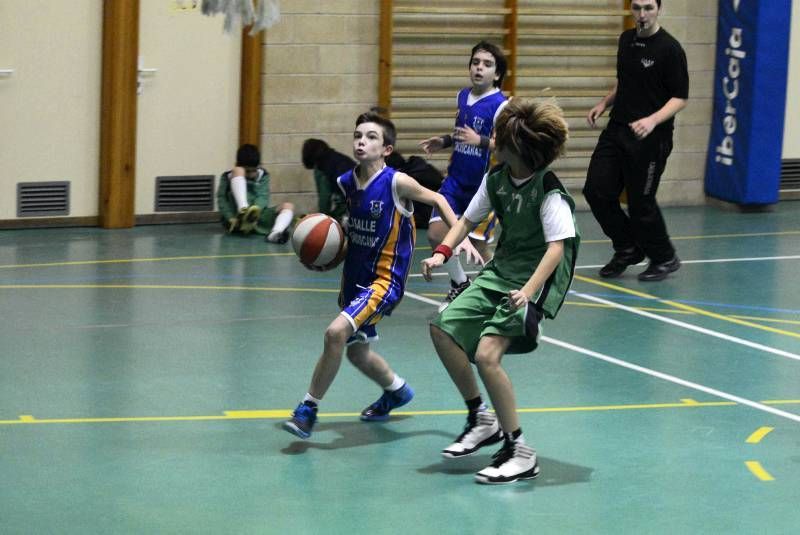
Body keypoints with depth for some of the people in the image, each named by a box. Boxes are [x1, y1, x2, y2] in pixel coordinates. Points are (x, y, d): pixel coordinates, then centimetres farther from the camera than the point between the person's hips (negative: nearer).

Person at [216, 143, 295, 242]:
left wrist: (255, 209, -25)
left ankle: (275, 233, -53)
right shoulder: (228, 177, 10)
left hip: (258, 217, 3)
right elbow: (222, 199, -3)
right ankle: (243, 215, -41)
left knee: (288, 206, -18)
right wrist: (231, 219, -21)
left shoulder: (263, 176, 14)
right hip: (236, 218, -3)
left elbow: (263, 198, -3)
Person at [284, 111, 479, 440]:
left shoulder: (396, 182, -18)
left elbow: (437, 200, -2)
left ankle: (308, 408, -10)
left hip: (384, 279, -7)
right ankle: (396, 390, 51)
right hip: (354, 277, 7)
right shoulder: (346, 183, -2)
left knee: (336, 332, -25)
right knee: (356, 351, 20)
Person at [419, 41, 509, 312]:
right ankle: (460, 285, 21)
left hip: (484, 185, -6)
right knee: (436, 233, -2)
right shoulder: (462, 97, 7)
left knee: (479, 244, 0)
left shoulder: (500, 105, -15)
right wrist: (443, 142, 8)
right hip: (456, 180, 6)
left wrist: (480, 141, -32)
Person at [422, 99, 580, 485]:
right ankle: (482, 420, 22)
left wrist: (528, 291, -40)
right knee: (444, 328, 7)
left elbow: (557, 247, -27)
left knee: (486, 354, -22)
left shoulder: (549, 192, -21)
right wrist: (442, 252, -3)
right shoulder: (496, 179, 1)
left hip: (535, 280, -9)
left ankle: (519, 451, -12)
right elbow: (468, 220, 14)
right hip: (500, 271, 9)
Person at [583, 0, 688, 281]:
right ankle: (628, 249, 22)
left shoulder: (669, 48, -12)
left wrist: (653, 120, -26)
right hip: (617, 129, 7)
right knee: (597, 190, 2)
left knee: (640, 202, -2)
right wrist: (604, 103, 11)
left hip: (649, 138, -7)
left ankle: (664, 259, 21)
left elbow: (680, 98, -12)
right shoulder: (626, 40, 9)